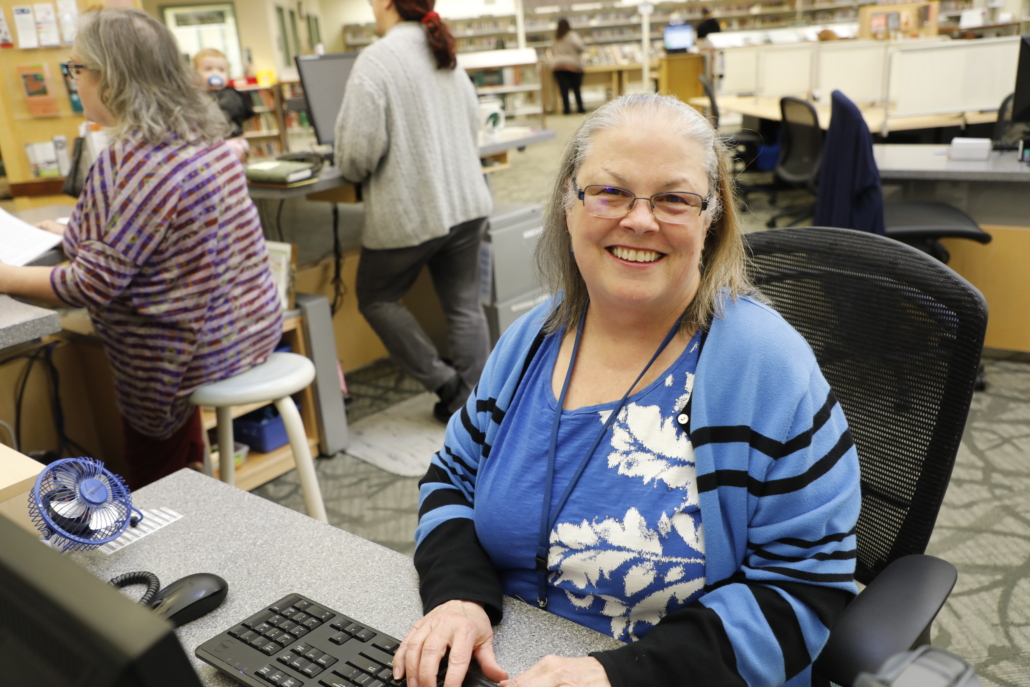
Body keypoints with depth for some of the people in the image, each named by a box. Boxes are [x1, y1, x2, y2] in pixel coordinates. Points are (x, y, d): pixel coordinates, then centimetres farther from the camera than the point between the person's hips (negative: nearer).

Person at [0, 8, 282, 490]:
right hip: (254, 326, 8)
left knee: (155, 492, 19)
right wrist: (81, 235, 20)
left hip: (200, 352, -8)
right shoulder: (204, 135, 3)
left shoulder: (133, 161, -25)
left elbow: (92, 284, -23)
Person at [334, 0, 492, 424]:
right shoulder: (447, 56, 11)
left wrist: (353, 173, 2)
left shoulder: (377, 59, -13)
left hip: (408, 213, -7)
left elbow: (359, 147, -18)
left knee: (376, 299, 13)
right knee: (464, 306, 11)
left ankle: (444, 383, 11)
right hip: (467, 204, 7)